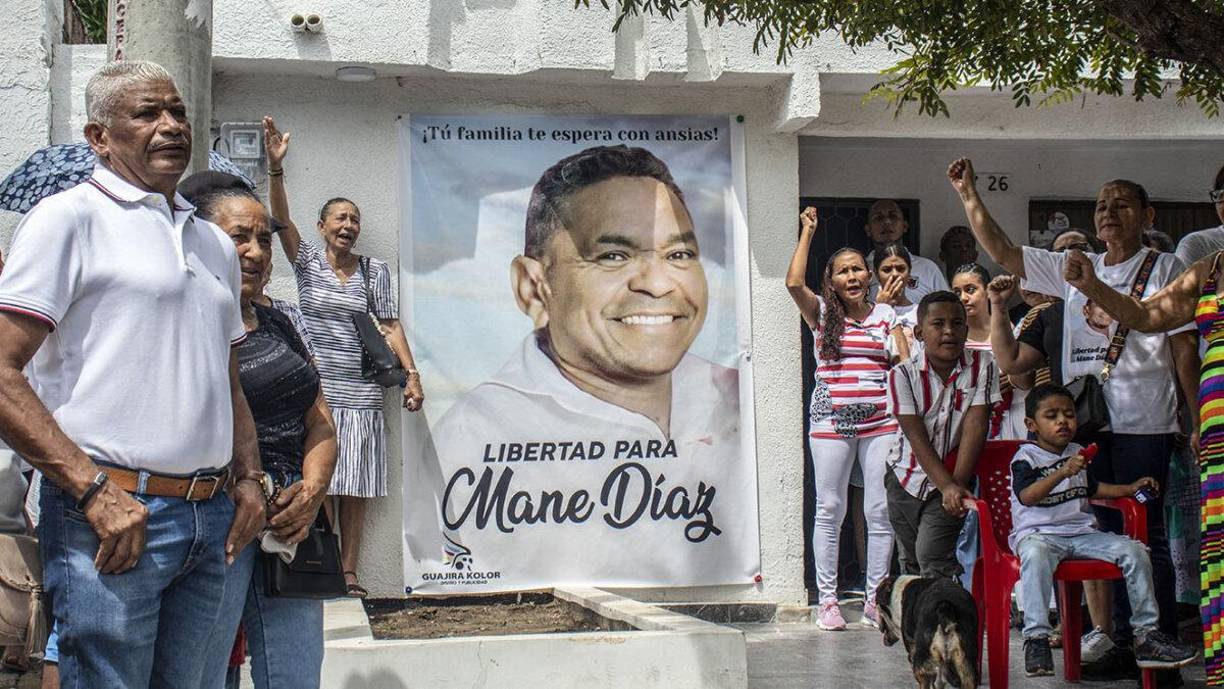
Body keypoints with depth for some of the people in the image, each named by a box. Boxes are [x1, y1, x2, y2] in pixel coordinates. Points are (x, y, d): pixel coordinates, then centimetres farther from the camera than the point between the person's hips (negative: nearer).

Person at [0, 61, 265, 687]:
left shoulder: (213, 242, 19)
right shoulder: (69, 218, -2)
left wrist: (247, 480, 11)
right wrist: (95, 493, -16)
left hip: (213, 520, 6)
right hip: (111, 518, -6)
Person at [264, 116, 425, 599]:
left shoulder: (374, 270, 10)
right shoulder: (308, 261, 5)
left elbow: (389, 326, 8)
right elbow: (281, 219, -9)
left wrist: (411, 374, 0)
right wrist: (275, 168, -22)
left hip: (360, 393, 2)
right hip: (315, 390, -2)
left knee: (356, 486, 2)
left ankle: (348, 572, 7)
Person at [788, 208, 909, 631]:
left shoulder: (886, 314, 11)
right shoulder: (822, 313, 5)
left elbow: (907, 362, 8)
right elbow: (794, 283, -12)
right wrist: (807, 232, -5)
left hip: (880, 420, 2)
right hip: (831, 420, -2)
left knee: (881, 510, 1)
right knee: (829, 509, 1)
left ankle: (875, 600, 9)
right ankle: (827, 601, 6)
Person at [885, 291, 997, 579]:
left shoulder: (982, 366, -12)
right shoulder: (902, 374, -15)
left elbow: (975, 425, -16)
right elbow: (917, 437, -19)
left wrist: (958, 484, -23)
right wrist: (947, 486, -29)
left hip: (953, 479, -2)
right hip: (907, 477, 2)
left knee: (932, 554, -16)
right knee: (909, 562, 12)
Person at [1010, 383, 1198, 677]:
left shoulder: (1078, 453, 18)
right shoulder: (1025, 457, -5)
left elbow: (1091, 487, 36)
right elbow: (1027, 496, -23)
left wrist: (1129, 488, 23)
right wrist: (1063, 472, -35)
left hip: (1082, 533, 6)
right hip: (1038, 533, -6)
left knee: (1133, 551, -11)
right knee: (1035, 554, -41)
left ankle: (1146, 634, -5)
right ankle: (1036, 637, -38)